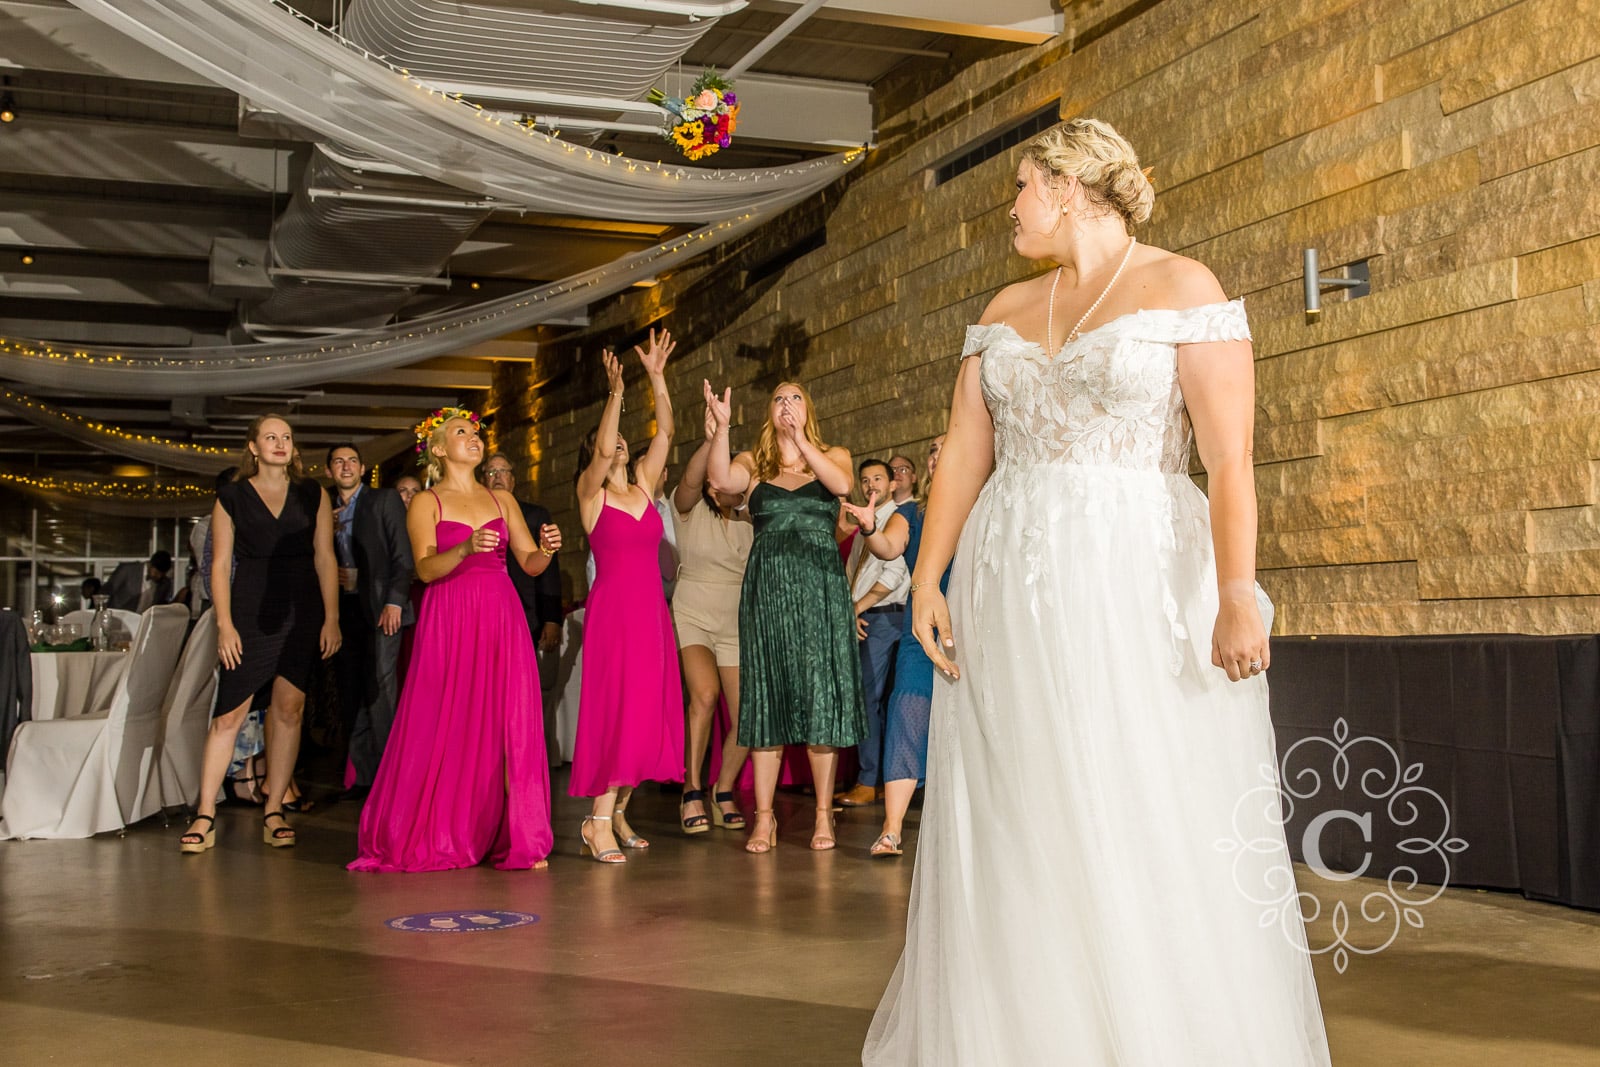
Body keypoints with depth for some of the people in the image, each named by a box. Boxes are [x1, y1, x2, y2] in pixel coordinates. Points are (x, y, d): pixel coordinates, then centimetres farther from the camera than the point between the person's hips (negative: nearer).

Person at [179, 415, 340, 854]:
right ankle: (205, 815, 0)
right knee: (229, 713, -5)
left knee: (289, 707, -1)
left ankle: (274, 811, 7)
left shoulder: (312, 495, 9)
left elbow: (325, 559, 5)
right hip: (249, 613, -1)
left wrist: (331, 619, -2)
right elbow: (220, 564, 3)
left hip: (302, 613, 1)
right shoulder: (232, 497, 5)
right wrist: (225, 624, -5)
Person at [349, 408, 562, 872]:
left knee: (508, 726, -2)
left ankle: (514, 837, 2)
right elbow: (426, 568, -11)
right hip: (449, 621, -3)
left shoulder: (502, 499, 15)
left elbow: (530, 563, 9)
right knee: (445, 729, -4)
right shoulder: (426, 502, 4)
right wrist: (465, 548, -28)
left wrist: (547, 549, -13)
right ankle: (428, 836, 7)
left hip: (501, 618, 3)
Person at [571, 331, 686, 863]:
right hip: (612, 605, -6)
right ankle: (598, 820, -9)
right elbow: (602, 450, -18)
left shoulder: (644, 487, 14)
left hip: (651, 608, 6)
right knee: (615, 706, -11)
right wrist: (615, 392, -26)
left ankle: (618, 810, 16)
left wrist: (657, 377, -1)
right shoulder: (590, 492, 1)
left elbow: (665, 432, 6)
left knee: (649, 710, 5)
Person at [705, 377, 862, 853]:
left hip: (821, 585, -1)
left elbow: (842, 484, -11)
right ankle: (764, 817, 4)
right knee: (767, 696, 0)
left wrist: (801, 441, -17)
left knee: (822, 696, -2)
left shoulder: (833, 455, 13)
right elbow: (720, 480, -9)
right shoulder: (753, 464, 13)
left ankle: (823, 815, 5)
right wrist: (721, 426, -19)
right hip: (767, 586, 1)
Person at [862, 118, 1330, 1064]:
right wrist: (928, 580, -1)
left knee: (1157, 835, -3)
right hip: (1009, 590, 5)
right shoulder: (1006, 311, 15)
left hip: (1137, 583, -5)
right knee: (1017, 835, 7)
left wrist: (1237, 593, -21)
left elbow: (1231, 461, -10)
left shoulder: (1181, 287, -1)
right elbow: (964, 455, 10)